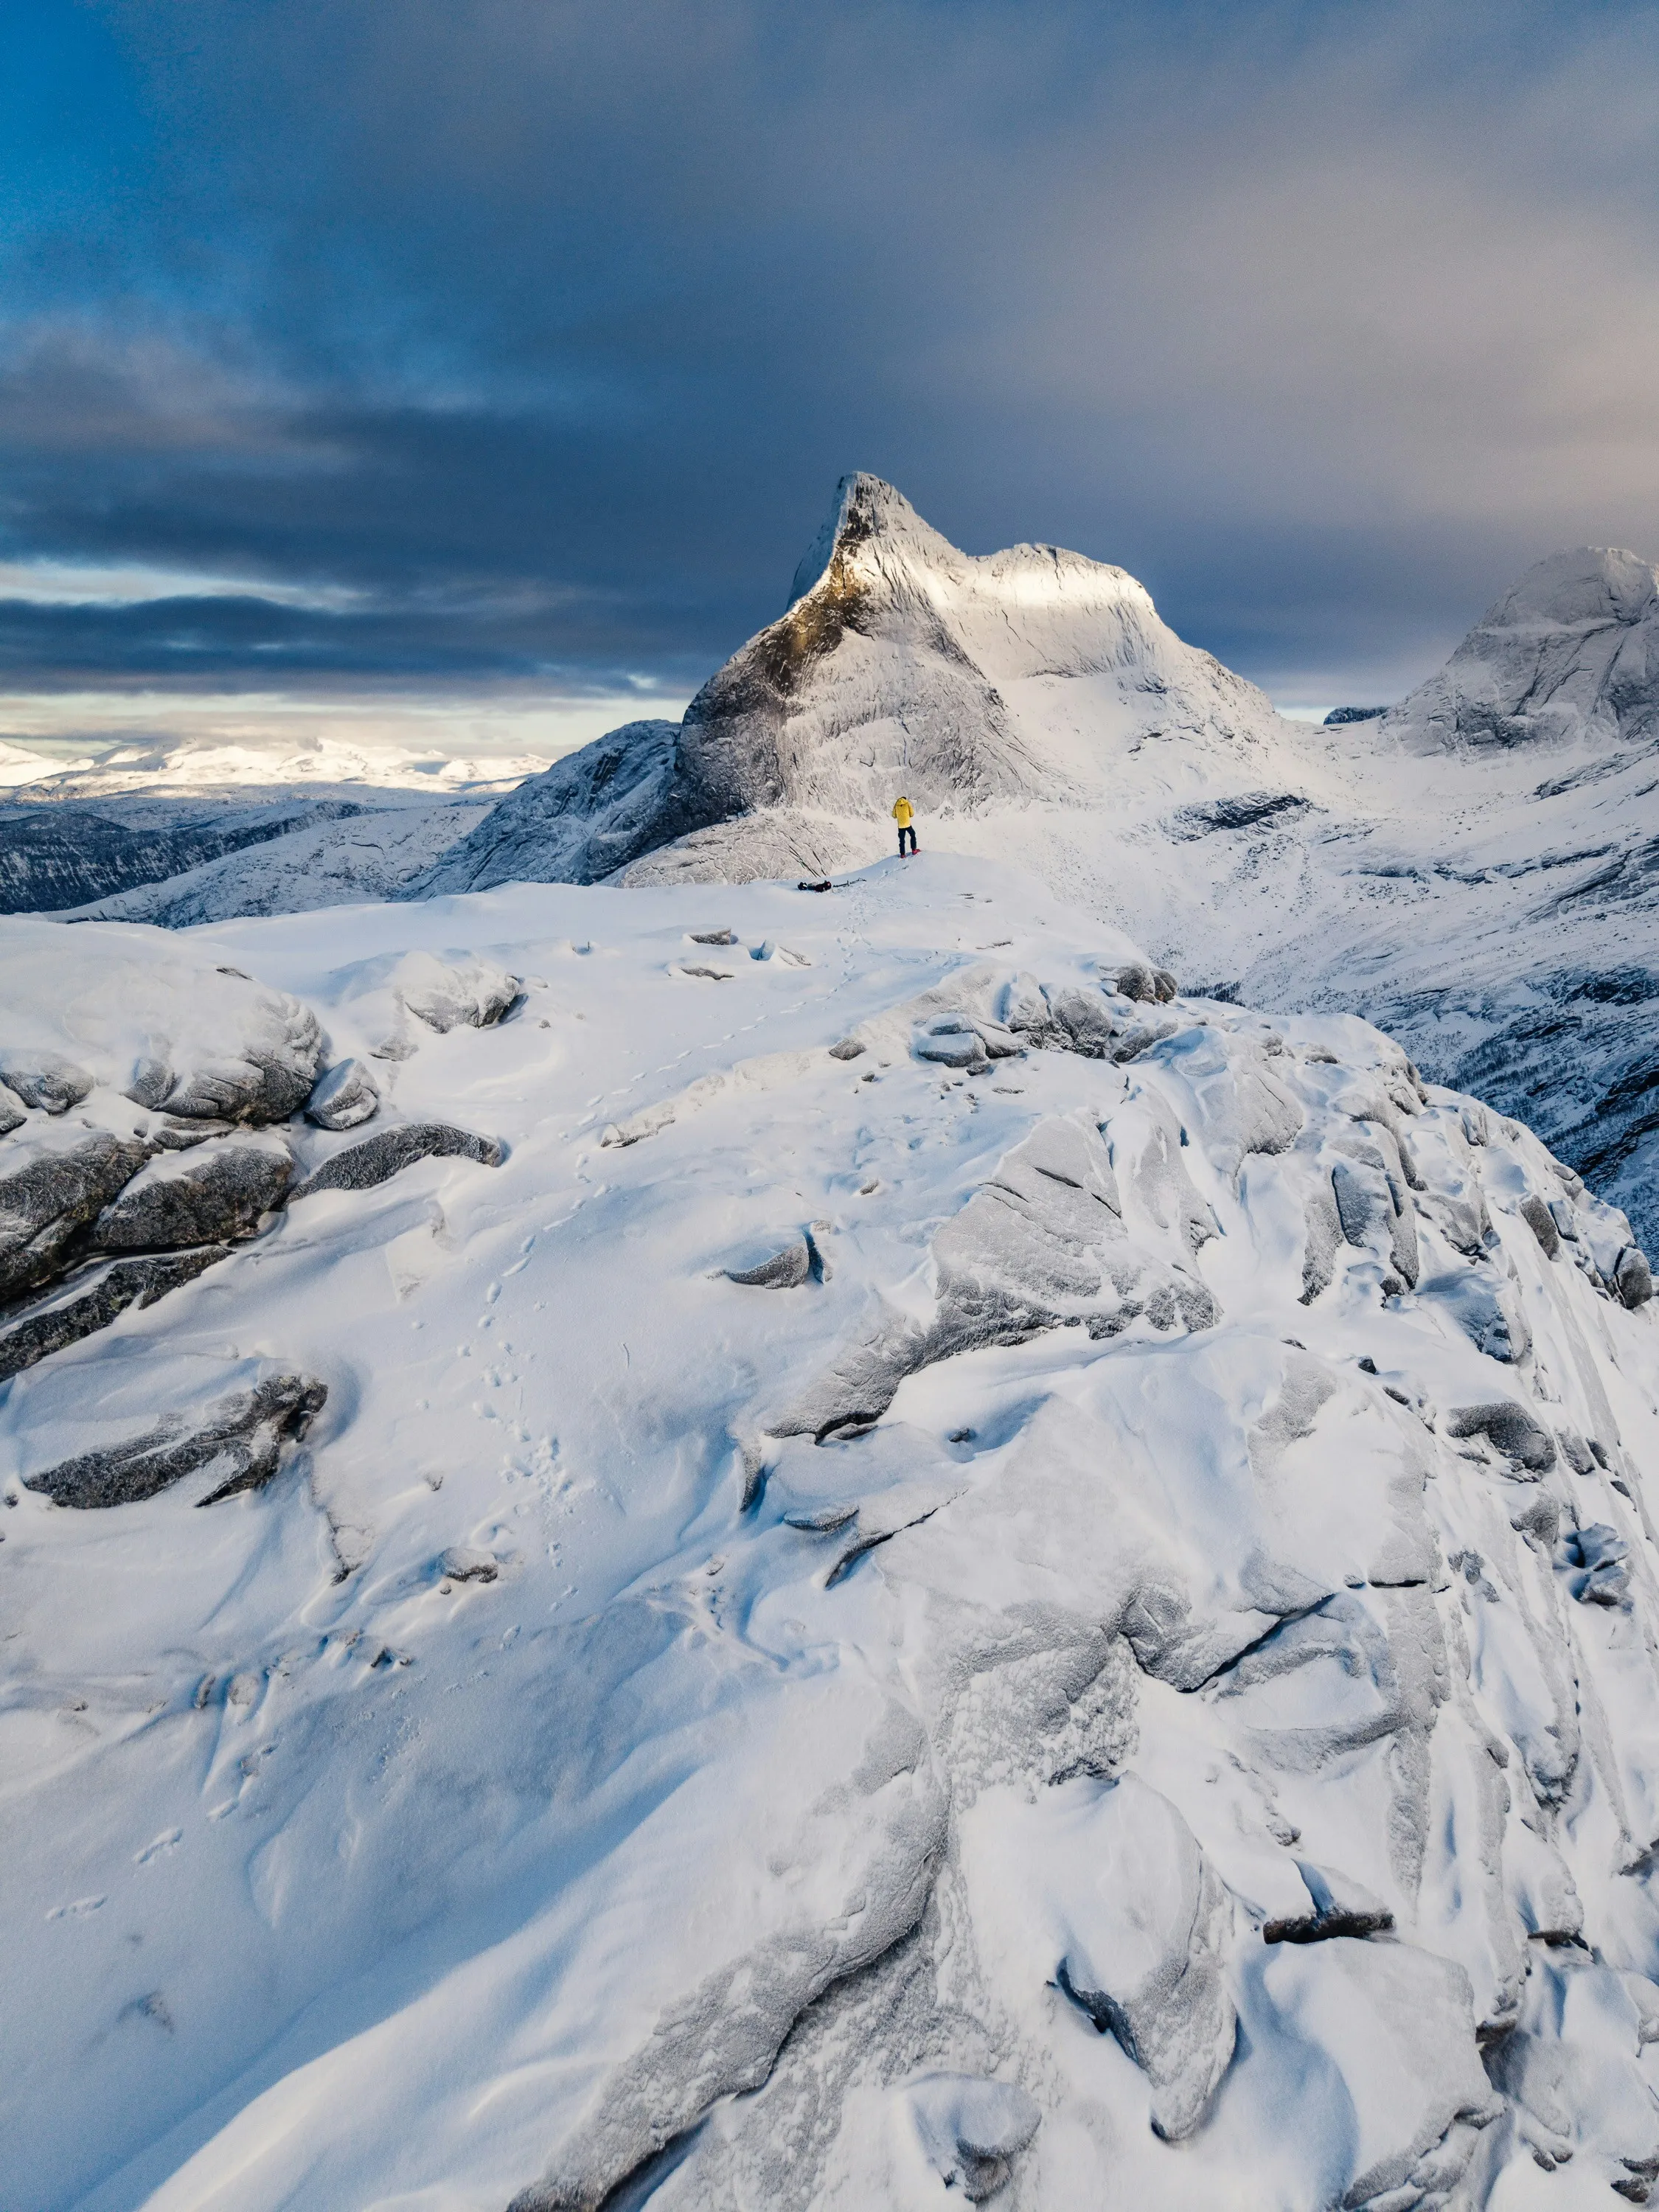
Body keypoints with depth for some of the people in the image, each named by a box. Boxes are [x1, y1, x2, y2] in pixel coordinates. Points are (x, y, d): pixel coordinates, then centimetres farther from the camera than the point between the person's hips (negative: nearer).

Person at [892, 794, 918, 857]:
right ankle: (914, 850, 14)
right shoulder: (908, 804, -1)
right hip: (908, 824, -1)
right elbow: (912, 814, -1)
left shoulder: (896, 805, 2)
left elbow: (894, 816, 5)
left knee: (902, 840, 10)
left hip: (900, 825, 1)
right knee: (913, 836, 20)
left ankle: (902, 854, 7)